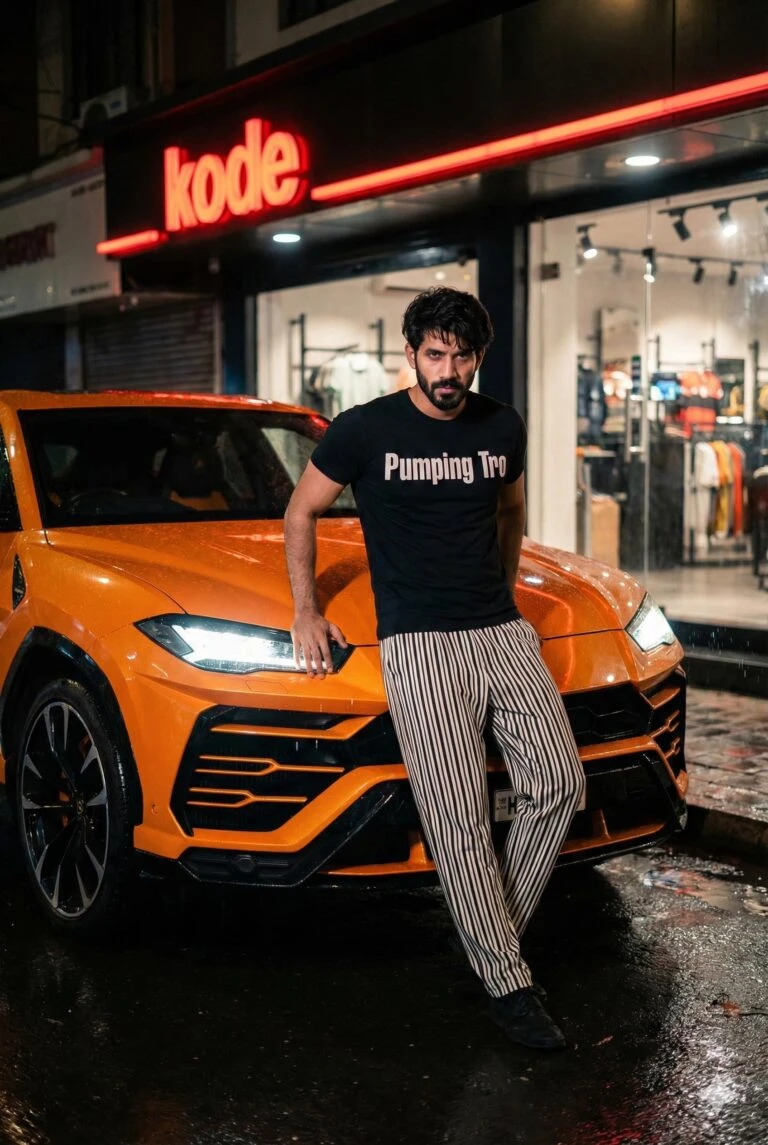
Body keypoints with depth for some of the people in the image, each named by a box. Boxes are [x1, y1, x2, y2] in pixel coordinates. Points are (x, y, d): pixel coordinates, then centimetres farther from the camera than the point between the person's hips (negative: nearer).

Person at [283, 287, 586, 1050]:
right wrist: (305, 612, 4)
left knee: (558, 785, -5)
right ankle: (508, 987, -2)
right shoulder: (365, 431, -3)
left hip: (501, 631, 5)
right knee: (458, 816, -10)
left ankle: (496, 932, 12)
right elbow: (301, 512, 8)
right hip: (418, 642, -5)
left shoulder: (502, 429, 9)